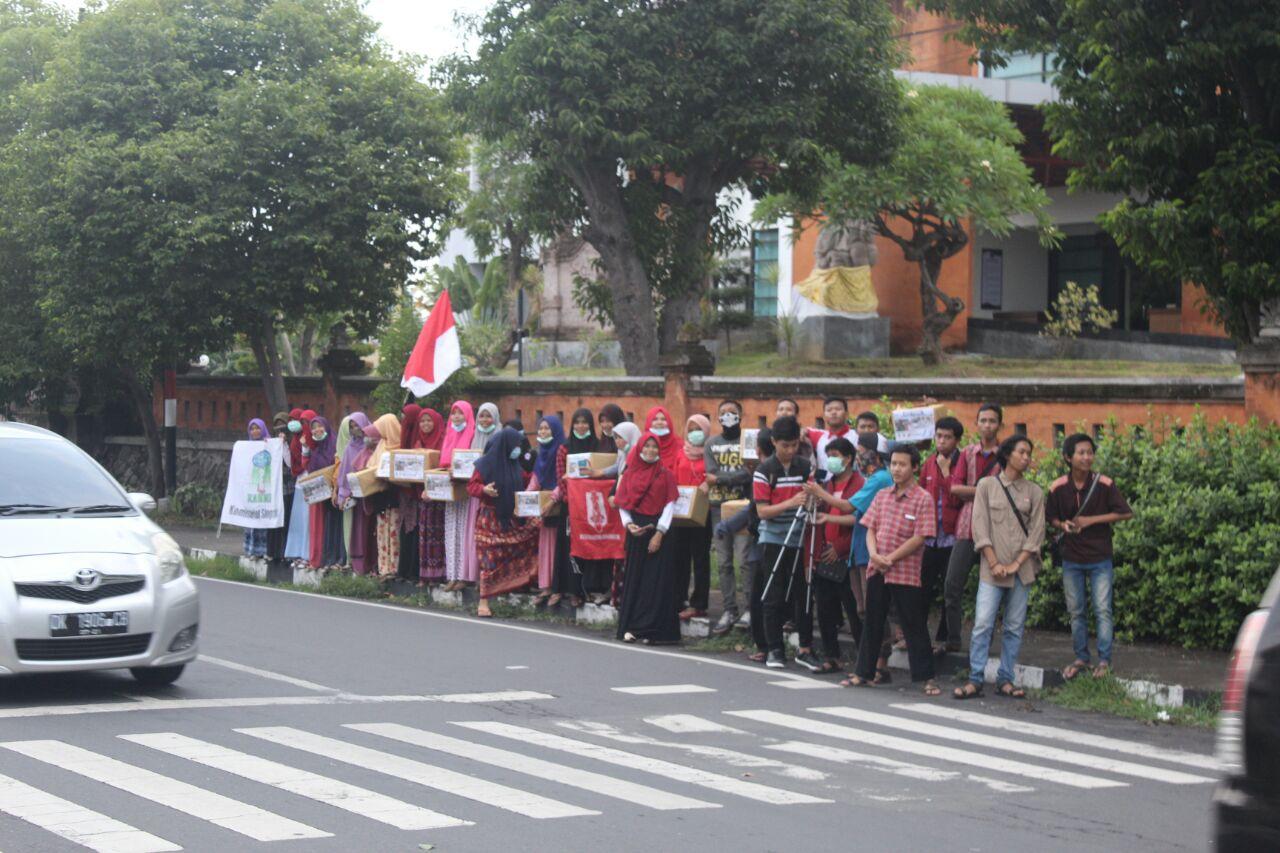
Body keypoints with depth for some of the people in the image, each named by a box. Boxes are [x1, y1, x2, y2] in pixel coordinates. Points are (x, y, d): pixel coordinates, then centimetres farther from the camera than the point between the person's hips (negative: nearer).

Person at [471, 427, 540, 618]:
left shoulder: (514, 465, 9)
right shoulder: (486, 465, -10)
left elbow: (525, 480, 21)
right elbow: (471, 485, -9)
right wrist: (484, 490, -26)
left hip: (512, 518, 6)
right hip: (491, 519, -6)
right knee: (489, 559, -5)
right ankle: (483, 603, 1)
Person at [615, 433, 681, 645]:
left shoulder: (666, 474, 2)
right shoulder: (629, 474, 8)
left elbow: (670, 504, -2)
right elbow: (622, 503, 8)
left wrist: (659, 533, -10)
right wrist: (628, 524, -10)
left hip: (658, 530, -2)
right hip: (636, 531, 2)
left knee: (656, 580, -4)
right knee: (634, 578, 3)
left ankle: (651, 630, -5)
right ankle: (630, 627, 6)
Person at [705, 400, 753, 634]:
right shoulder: (711, 443, 14)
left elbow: (748, 473, -11)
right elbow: (711, 474, 0)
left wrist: (719, 479, -9)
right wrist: (735, 477, -11)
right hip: (719, 508, 4)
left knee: (745, 559, -11)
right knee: (723, 563, 5)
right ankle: (729, 610, 11)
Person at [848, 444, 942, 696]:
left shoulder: (923, 499, -6)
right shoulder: (882, 496, 11)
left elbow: (919, 538, -12)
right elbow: (870, 529, 10)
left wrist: (890, 558, -15)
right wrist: (874, 555, -9)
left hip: (905, 573, -5)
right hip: (877, 570, 5)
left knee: (913, 625, -2)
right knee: (872, 622, 10)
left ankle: (926, 677, 3)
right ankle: (864, 673, 17)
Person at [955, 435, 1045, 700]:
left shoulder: (1034, 492, 9)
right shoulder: (987, 485, 4)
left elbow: (1036, 533, 4)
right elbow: (980, 528, -1)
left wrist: (1016, 564, -7)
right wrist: (994, 563, -9)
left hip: (1021, 568, 2)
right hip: (993, 567, -2)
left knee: (1014, 627, 3)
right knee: (983, 623, -10)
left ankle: (1005, 680, 9)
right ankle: (975, 680, -6)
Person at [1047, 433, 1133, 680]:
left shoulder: (1104, 484, -10)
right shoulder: (1058, 488, -4)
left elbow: (1126, 513, -8)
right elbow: (1051, 516, 11)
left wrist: (1092, 520, -14)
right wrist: (1063, 525, -12)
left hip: (1100, 559, -3)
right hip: (1071, 559, 3)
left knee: (1102, 610, -3)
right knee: (1076, 612, 11)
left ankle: (1104, 660, 6)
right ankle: (1081, 658, 22)